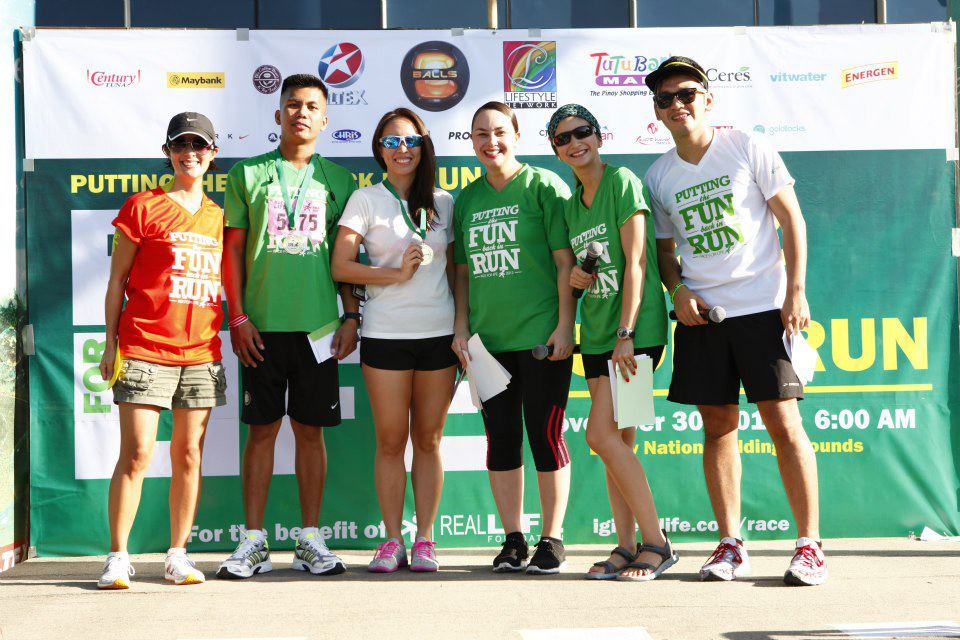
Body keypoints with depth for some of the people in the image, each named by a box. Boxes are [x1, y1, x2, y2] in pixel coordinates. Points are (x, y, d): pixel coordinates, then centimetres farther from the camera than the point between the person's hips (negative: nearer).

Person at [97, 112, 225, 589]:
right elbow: (117, 279, 3)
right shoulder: (142, 207, 2)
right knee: (136, 455, -7)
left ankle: (178, 556, 13)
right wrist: (111, 344, -2)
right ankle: (117, 557, 2)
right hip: (144, 350, -4)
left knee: (188, 457, 5)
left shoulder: (218, 217, 14)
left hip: (201, 355, 4)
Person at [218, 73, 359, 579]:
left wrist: (351, 315, 2)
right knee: (262, 428, 3)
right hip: (262, 327, -1)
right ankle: (253, 541, 9)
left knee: (311, 429, 5)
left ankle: (310, 539, 12)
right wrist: (238, 317, -3)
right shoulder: (248, 174, 7)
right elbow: (233, 250, 5)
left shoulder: (338, 180, 10)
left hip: (318, 325, 1)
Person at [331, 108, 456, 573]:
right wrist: (399, 273, -12)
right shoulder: (366, 200, 3)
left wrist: (464, 331, 8)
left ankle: (424, 540, 12)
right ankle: (392, 541, 10)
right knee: (391, 441, 1)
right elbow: (341, 267, -4)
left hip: (439, 334, 2)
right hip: (385, 335, -2)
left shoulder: (444, 203, 12)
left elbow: (454, 269, 15)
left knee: (429, 439, 6)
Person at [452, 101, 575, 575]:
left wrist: (565, 325, -11)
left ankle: (551, 540, 10)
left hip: (541, 336, -5)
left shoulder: (543, 186, -2)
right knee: (501, 438, 7)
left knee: (545, 436, -1)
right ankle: (512, 540, 17)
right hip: (489, 340, 5)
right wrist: (461, 328, 8)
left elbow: (566, 261, -5)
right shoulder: (467, 199, 13)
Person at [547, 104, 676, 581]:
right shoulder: (571, 204, 15)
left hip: (635, 329, -8)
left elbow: (635, 262, -14)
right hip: (596, 333, 8)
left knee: (602, 435, -14)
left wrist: (626, 332, -19)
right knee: (618, 441, 7)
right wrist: (573, 277, 0)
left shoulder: (622, 181, -8)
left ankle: (656, 542, -6)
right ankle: (627, 546, 12)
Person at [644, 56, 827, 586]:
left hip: (763, 306, -3)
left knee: (783, 422, -6)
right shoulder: (658, 176, 9)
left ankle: (809, 545, 0)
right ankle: (730, 546, 11)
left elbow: (792, 221, 0)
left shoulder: (748, 150, -1)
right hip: (700, 313, 4)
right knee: (718, 426, 4)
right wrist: (677, 289, -1)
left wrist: (795, 292, -8)